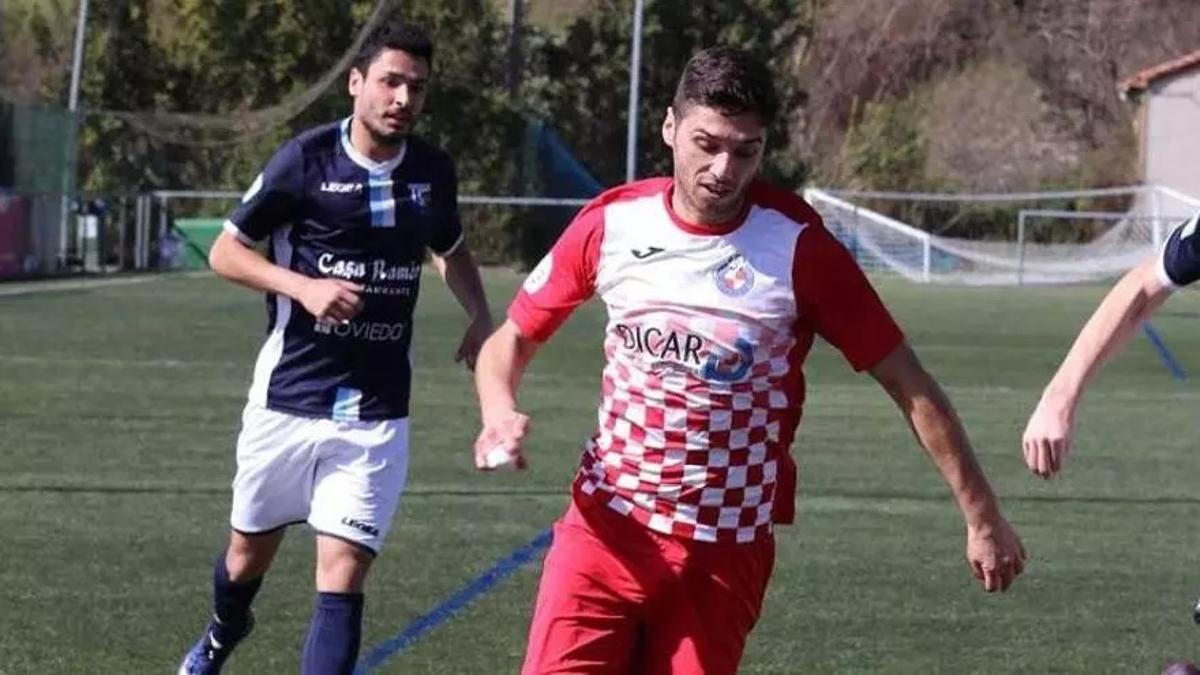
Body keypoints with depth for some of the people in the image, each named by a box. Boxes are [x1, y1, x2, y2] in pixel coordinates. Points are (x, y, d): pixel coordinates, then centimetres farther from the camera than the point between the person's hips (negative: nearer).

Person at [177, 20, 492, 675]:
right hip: (288, 399, -1)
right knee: (250, 554, 17)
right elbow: (225, 252, -3)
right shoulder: (307, 159, -10)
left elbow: (452, 251, 23)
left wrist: (480, 317, 3)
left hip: (376, 414, 1)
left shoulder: (433, 171, 2)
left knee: (342, 576, -10)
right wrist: (303, 287, -19)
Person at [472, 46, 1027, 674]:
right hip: (605, 527, 1)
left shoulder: (797, 245, -11)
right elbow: (511, 339, 9)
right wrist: (500, 416, -12)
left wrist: (981, 516, -5)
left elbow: (910, 386, -5)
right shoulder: (611, 222, -4)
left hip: (725, 550, -1)